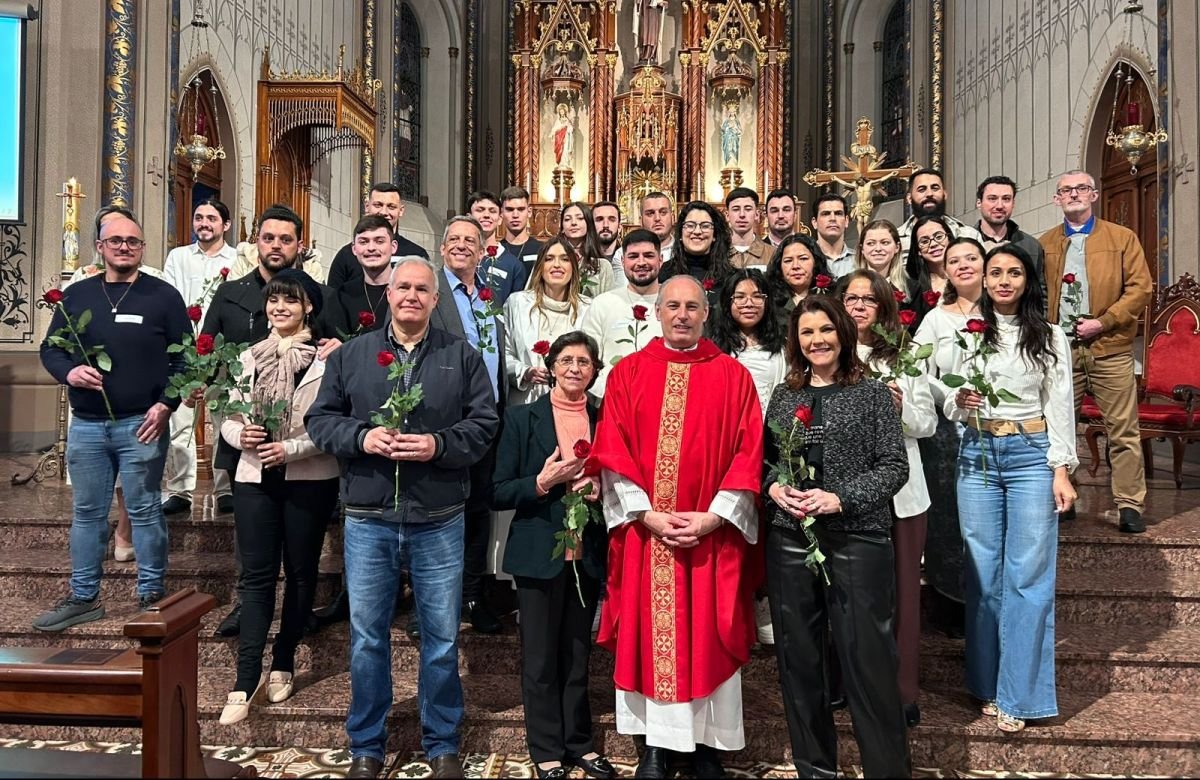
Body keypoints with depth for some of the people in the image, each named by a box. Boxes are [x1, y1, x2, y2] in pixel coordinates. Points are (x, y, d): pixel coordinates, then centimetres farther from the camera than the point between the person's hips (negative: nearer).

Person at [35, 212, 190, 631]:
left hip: (141, 424, -3)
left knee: (144, 512, 3)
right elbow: (50, 348, 14)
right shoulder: (76, 295, 9)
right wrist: (68, 372, -9)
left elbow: (185, 356, 0)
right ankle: (83, 598, 23)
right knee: (86, 513, 11)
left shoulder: (163, 295, 0)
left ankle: (151, 595, 14)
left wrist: (166, 404, -10)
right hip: (86, 425, 4)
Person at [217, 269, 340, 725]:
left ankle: (283, 664, 26)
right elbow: (228, 418, 11)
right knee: (256, 576, 1)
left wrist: (290, 449, -20)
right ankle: (245, 683, 3)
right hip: (255, 478, 3)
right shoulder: (249, 357, 9)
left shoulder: (325, 359, -6)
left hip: (309, 480, -3)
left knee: (300, 572, 10)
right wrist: (241, 436, -10)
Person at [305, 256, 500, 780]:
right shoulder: (351, 354, 7)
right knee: (366, 636, 9)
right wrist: (361, 437, -13)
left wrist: (439, 445, -17)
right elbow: (320, 418, 5)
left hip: (439, 522, 0)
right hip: (367, 520, 1)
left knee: (442, 638, 8)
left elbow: (485, 423, -1)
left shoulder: (463, 356, 4)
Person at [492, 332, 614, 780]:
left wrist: (599, 488, -8)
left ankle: (579, 743, 28)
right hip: (540, 554, -2)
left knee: (577, 655, 14)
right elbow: (498, 493, -5)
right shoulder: (522, 418, -3)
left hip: (588, 554, 3)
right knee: (540, 659, 7)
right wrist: (542, 482, -20)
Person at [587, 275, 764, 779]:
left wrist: (713, 517, -12)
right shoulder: (627, 373, 4)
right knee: (650, 635, 6)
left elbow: (748, 455, -2)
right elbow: (612, 453, -2)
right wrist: (648, 515, -11)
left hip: (714, 532, 0)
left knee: (708, 637, 7)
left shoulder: (734, 376, 3)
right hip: (644, 531, 1)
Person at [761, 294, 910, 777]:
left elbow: (895, 466, -4)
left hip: (858, 540, -3)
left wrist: (842, 499, -16)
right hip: (788, 541, 4)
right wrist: (773, 486, -7)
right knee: (799, 659, 10)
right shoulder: (783, 395, 11)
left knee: (867, 660, -1)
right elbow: (764, 459, 14)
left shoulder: (872, 394, 1)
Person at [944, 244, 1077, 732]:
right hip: (977, 455, 1)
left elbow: (1059, 407, 5)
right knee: (982, 571, 5)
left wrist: (1062, 470, -1)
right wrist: (959, 401, -15)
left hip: (1031, 455, -1)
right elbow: (948, 401, 8)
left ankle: (1017, 694, 7)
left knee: (1028, 574, -2)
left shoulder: (1049, 337, 6)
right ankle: (987, 683, 18)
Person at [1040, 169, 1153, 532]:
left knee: (1122, 431, 0)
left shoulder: (1123, 238, 6)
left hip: (1109, 348, -2)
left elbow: (1141, 288, -2)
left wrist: (1102, 322, -11)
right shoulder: (1044, 244, 12)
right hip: (1060, 348, 2)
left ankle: (1130, 505, 8)